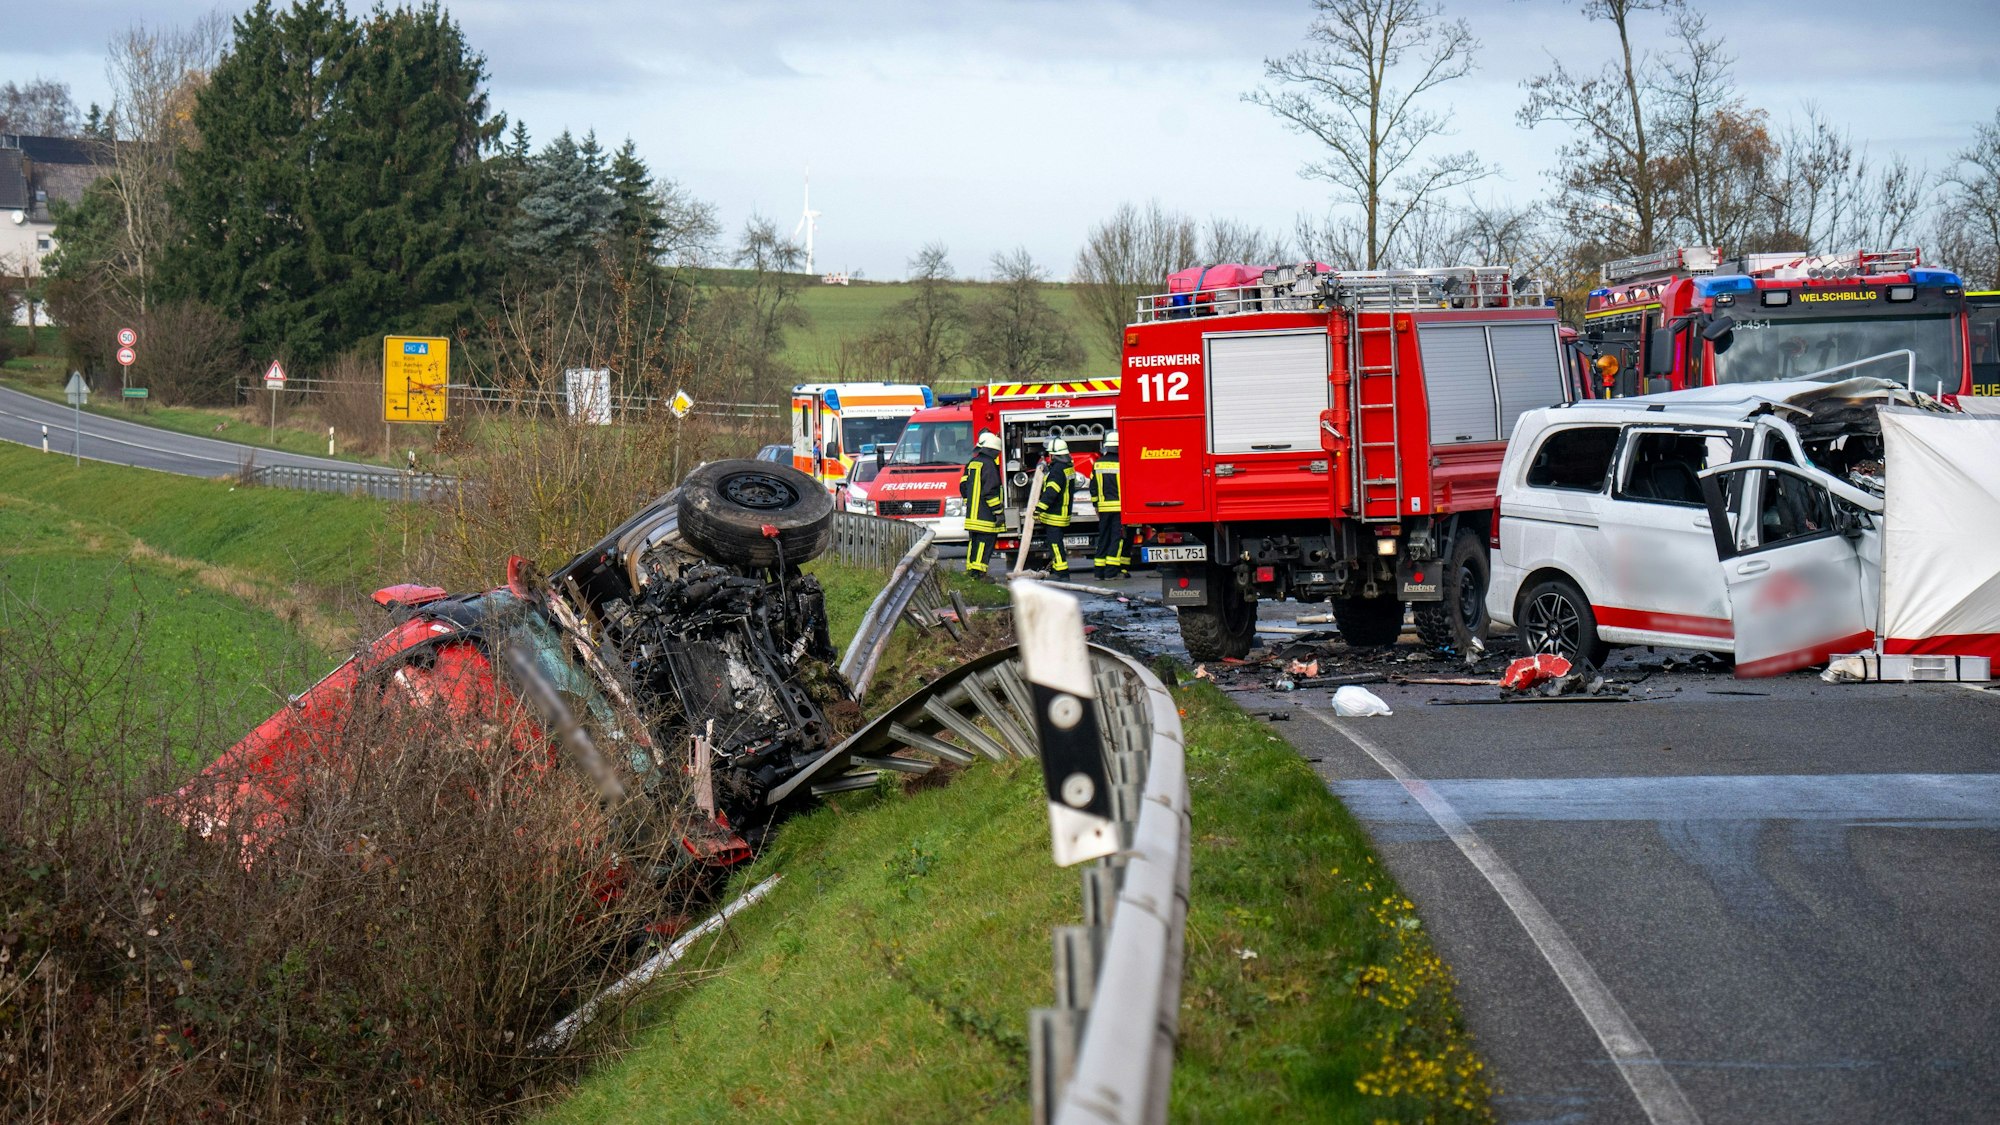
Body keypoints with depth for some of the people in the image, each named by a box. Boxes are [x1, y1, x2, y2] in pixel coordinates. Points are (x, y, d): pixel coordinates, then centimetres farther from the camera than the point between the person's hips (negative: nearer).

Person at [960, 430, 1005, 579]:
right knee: (985, 541, -8)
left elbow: (963, 487, 18)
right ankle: (979, 572, -14)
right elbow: (990, 491, -18)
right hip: (985, 515, -8)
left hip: (972, 515, 8)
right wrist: (998, 511, -14)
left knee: (974, 542, 15)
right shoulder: (988, 464, -13)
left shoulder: (971, 463, 13)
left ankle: (970, 570, 17)